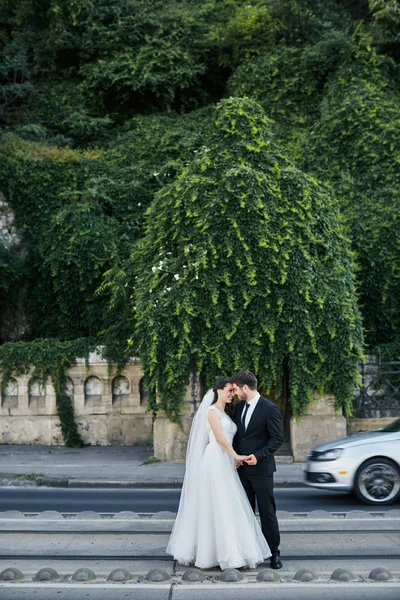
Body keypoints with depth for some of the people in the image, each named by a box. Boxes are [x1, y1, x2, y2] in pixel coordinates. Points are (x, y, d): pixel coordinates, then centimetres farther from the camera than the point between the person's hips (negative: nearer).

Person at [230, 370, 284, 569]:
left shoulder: (270, 409, -12)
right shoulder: (239, 407, 8)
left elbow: (277, 438, -11)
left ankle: (273, 552, 10)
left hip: (261, 468, -6)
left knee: (267, 511, 0)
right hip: (242, 467, 6)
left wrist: (258, 456, -19)